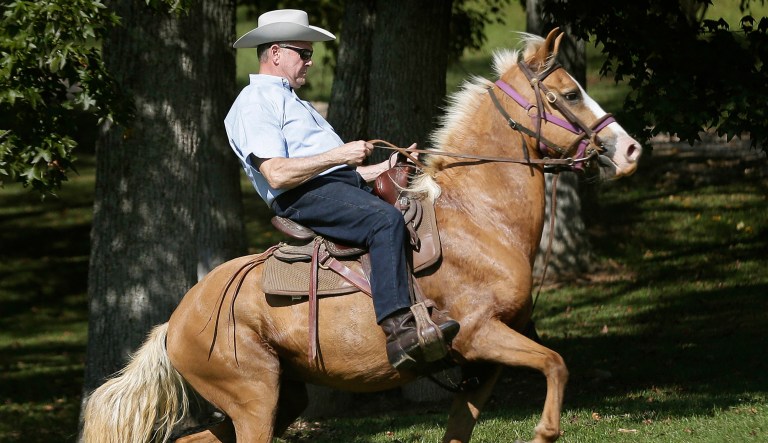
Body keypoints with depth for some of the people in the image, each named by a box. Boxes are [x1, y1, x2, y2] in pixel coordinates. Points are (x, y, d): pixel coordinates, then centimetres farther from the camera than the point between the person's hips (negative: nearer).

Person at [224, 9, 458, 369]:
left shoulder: (292, 102, 31)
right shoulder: (254, 104, -2)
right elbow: (277, 174, -16)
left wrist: (383, 169, 17)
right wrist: (339, 155, -17)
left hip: (342, 185, 11)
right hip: (304, 198, -11)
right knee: (387, 221, -34)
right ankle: (397, 331, -45)